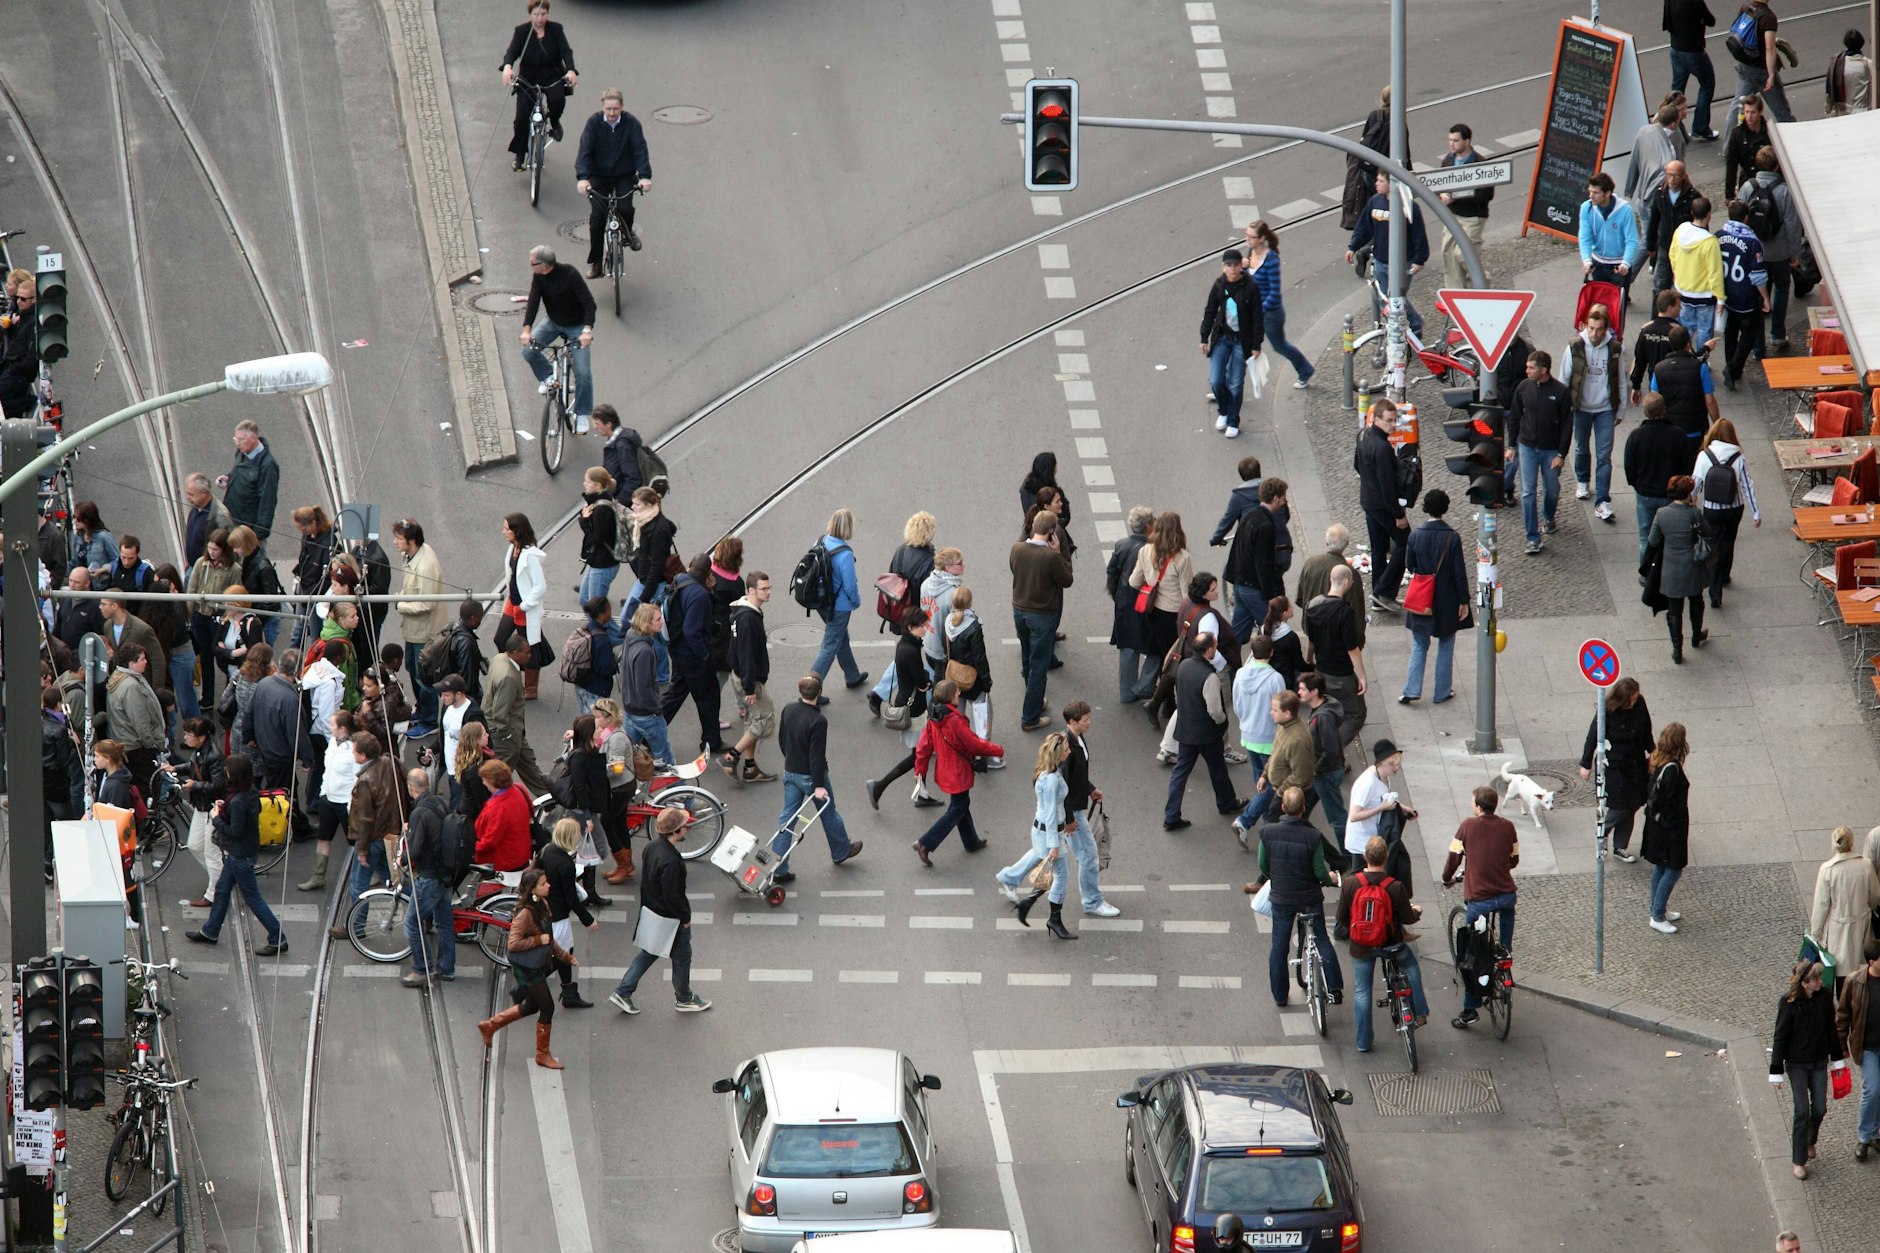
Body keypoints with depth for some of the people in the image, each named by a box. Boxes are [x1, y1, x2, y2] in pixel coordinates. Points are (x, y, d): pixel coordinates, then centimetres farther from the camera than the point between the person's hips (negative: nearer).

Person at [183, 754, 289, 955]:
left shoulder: (238, 801, -29)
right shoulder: (251, 793, -1)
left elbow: (235, 831, -26)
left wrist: (217, 818, -12)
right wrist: (225, 808, 4)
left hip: (241, 855, -10)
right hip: (237, 853, 10)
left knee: (252, 897, 0)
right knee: (222, 889, 22)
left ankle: (278, 940, 5)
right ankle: (210, 932, 36)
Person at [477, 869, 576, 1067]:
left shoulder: (542, 905, 3)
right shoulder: (525, 913, -25)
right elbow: (513, 944, -28)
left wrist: (565, 956, 17)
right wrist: (539, 940, -24)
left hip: (537, 967, 9)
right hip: (526, 968, -9)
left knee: (532, 1006, 22)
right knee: (547, 1008, 0)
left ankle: (490, 1026, 37)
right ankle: (543, 1055, 16)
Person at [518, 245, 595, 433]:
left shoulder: (569, 274, -29)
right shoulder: (539, 277, -15)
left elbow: (589, 302, -30)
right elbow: (533, 301, -20)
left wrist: (587, 330, -43)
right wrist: (527, 329, -35)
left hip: (576, 326, -5)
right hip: (553, 322, 5)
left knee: (583, 373, -10)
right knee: (528, 351, -16)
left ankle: (582, 415, 6)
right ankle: (548, 377, 12)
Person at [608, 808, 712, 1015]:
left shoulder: (653, 848, -4)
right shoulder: (670, 861, -33)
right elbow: (672, 896, -29)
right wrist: (685, 917, -14)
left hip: (651, 911, 9)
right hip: (670, 918, -9)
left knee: (648, 953, 22)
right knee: (681, 957, 14)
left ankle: (622, 994, 23)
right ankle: (684, 999, 33)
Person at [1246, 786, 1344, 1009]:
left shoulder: (1267, 832, -16)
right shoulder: (1312, 836, -20)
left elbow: (1264, 866, -4)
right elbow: (1320, 872, -14)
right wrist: (1330, 878, 10)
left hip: (1281, 898, 1)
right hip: (1310, 898, -1)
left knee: (1279, 946, 16)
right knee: (1321, 940, 18)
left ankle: (1279, 995, 24)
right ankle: (1334, 989, 18)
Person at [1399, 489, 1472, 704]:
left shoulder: (1416, 535, -12)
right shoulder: (1452, 537, -17)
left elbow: (1409, 565, -1)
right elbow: (1460, 572, -12)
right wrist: (1464, 601, -3)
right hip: (1447, 601, -2)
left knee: (1419, 645, 15)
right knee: (1446, 646, 14)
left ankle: (1412, 690, 9)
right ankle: (1443, 692, 21)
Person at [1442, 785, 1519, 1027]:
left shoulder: (1468, 826, -7)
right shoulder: (1507, 827, 0)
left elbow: (1453, 858, -2)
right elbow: (1514, 860, 12)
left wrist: (1447, 879, 19)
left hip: (1478, 900, -3)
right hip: (1506, 895, 3)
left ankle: (1469, 1010, 7)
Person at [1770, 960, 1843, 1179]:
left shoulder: (1825, 998, -6)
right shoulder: (1788, 1003, -19)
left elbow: (1831, 1030, 7)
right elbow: (1780, 1037, -12)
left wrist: (1837, 1059, 13)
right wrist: (1776, 1072, -10)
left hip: (1819, 1062, 4)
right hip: (1796, 1064, -4)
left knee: (1820, 1109, 8)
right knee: (1802, 1111, -6)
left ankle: (1810, 1140, 38)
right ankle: (1798, 1161, 5)